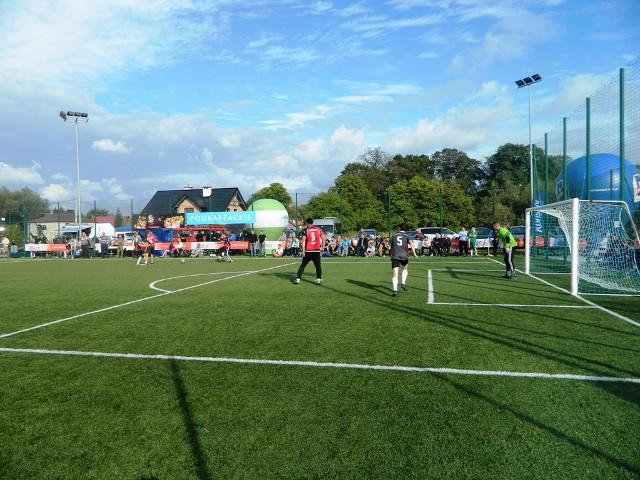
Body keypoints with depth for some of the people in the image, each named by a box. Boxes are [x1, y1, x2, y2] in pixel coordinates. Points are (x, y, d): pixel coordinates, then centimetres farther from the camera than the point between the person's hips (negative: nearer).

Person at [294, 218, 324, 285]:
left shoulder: (305, 230, 1)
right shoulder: (319, 229, 7)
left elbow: (303, 240, -8)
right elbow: (323, 238, 4)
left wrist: (303, 250, -10)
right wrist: (322, 248, 11)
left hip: (308, 251, -1)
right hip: (317, 251, 1)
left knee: (303, 265, 10)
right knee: (318, 265, 9)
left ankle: (297, 279, 9)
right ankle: (319, 279, -3)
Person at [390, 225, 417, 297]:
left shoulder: (393, 236, 10)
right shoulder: (406, 236, 8)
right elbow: (411, 244, -7)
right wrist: (414, 254, -8)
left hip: (395, 256, -1)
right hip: (404, 256, 1)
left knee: (395, 274, -5)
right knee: (405, 269, 30)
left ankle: (394, 290, -19)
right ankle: (403, 283, 18)